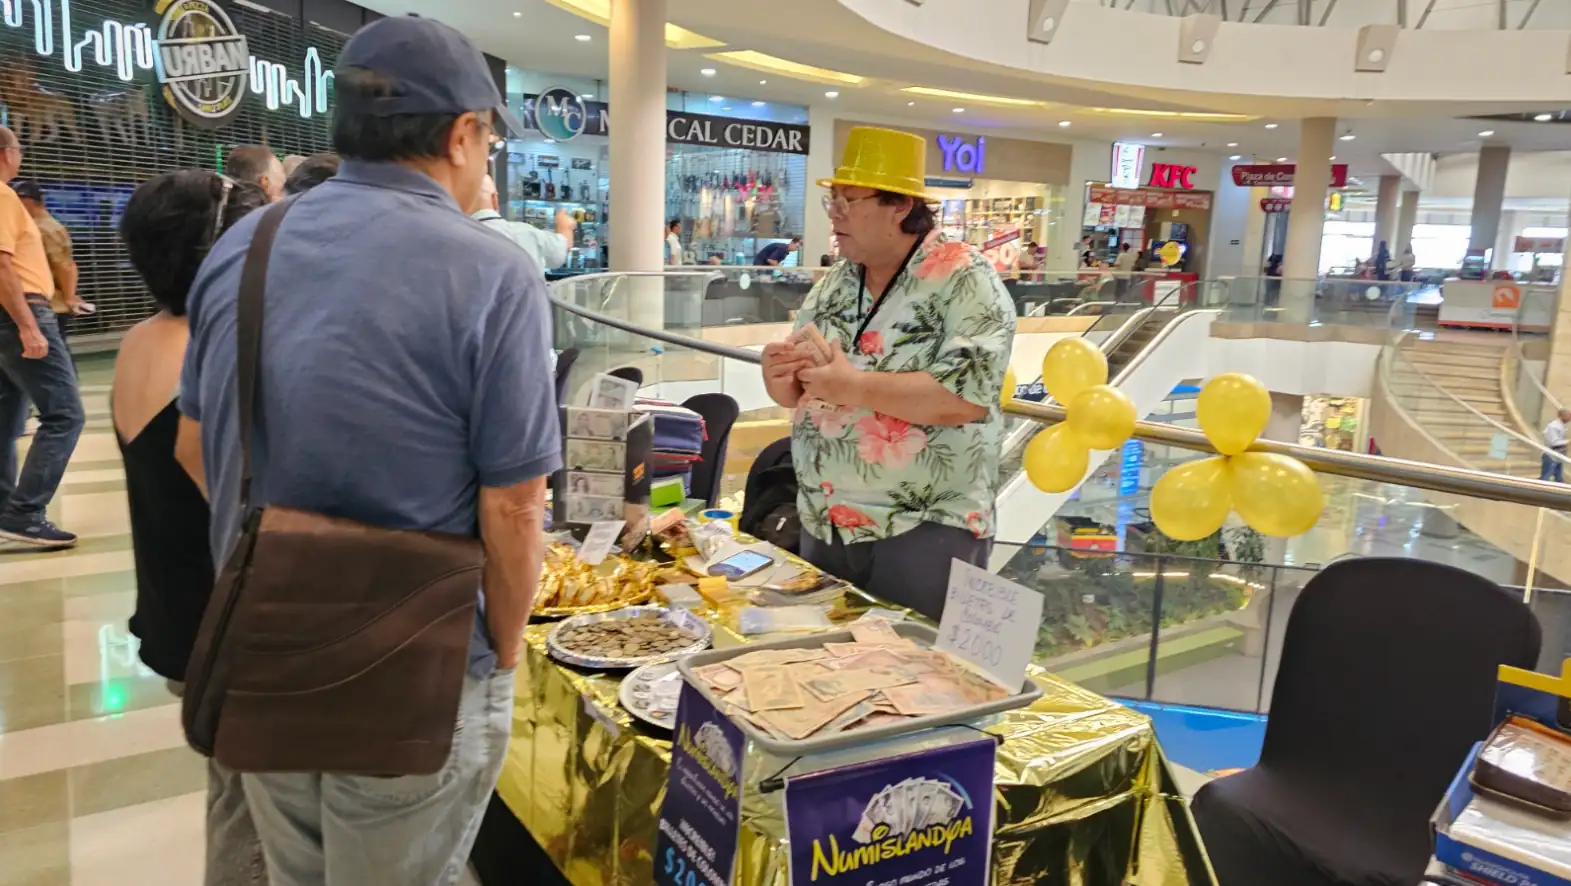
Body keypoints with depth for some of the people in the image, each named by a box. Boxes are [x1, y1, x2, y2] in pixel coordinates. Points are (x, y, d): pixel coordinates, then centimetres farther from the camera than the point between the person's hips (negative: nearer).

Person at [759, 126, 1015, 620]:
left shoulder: (964, 279, -12)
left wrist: (854, 385, -23)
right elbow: (800, 393, 15)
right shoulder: (832, 284, 9)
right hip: (825, 523, 7)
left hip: (925, 528, -7)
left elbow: (967, 395, -24)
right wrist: (782, 379, -8)